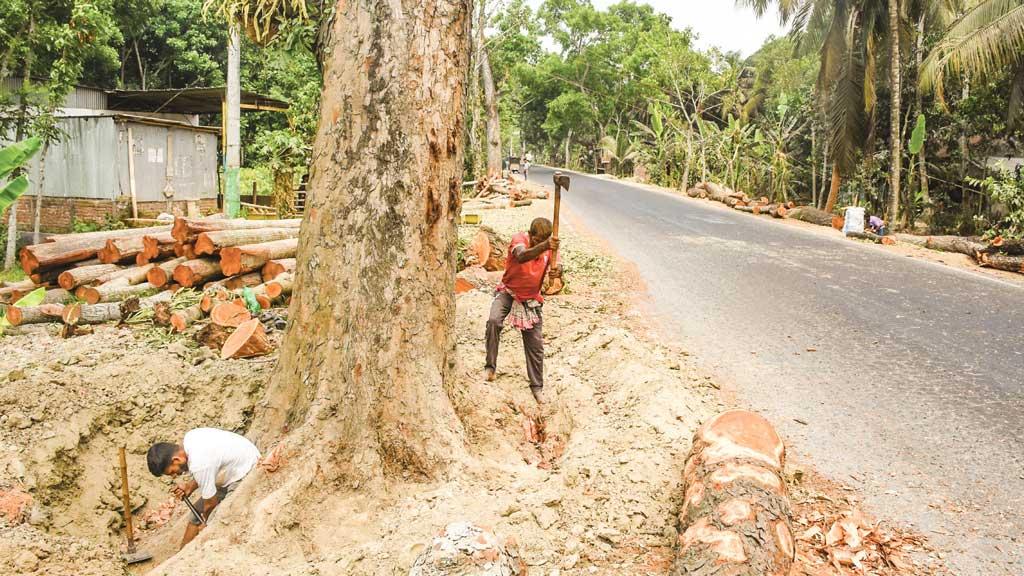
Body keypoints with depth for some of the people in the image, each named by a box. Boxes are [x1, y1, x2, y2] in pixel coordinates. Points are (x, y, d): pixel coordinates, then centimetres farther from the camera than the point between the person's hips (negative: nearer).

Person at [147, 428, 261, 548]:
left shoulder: (198, 465, -32)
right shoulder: (188, 438, -7)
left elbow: (211, 502, -18)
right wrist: (189, 487, -3)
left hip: (246, 474, -10)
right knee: (198, 511, 12)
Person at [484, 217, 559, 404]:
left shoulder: (549, 248, -9)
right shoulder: (519, 239, -21)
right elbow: (522, 256, -43)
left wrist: (556, 269, -33)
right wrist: (545, 246, -61)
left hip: (531, 299, 3)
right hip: (508, 292, -3)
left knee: (535, 344, 5)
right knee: (493, 321, -31)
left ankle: (537, 386, 21)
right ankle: (490, 366, -18)